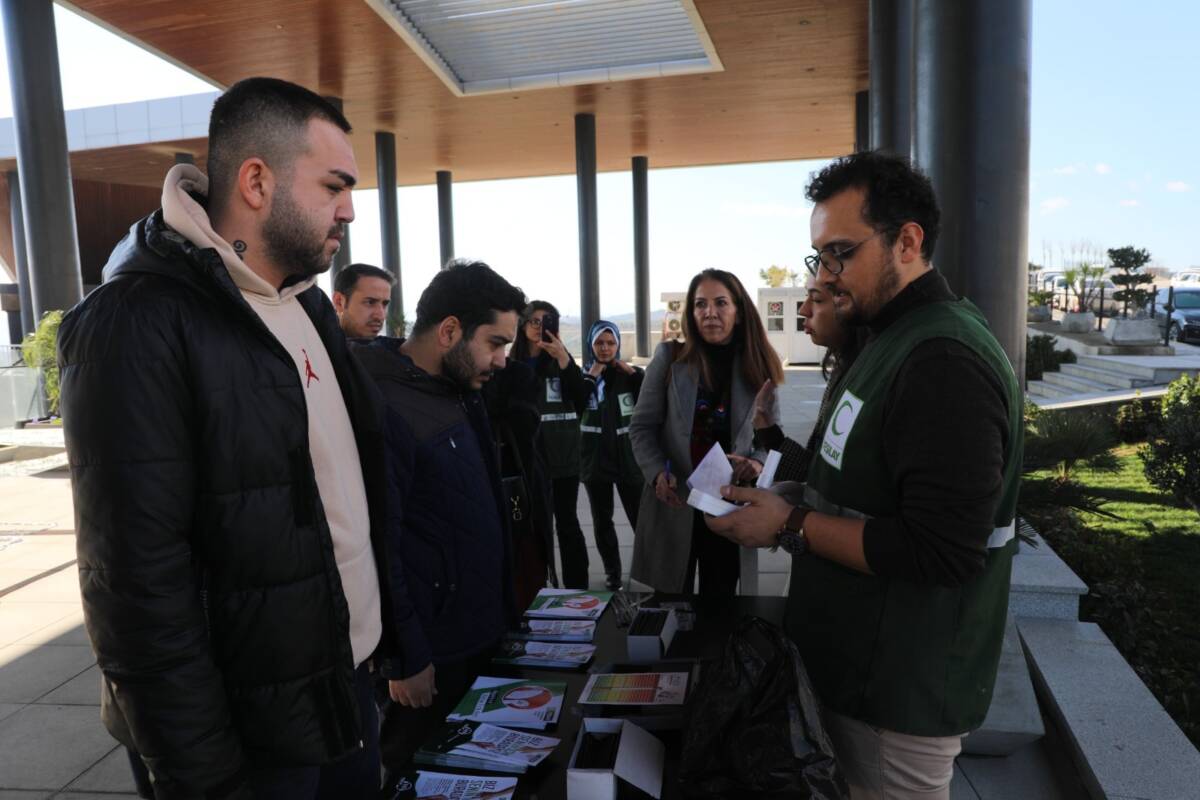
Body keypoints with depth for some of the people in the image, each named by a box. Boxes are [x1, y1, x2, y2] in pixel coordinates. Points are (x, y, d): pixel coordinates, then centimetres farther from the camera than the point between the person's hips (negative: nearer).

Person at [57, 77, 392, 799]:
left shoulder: (308, 303, 7)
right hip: (255, 734, -7)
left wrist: (386, 634, 10)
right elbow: (139, 583, -21)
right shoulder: (139, 324, -19)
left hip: (355, 682, 8)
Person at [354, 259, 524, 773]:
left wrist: (501, 608, 15)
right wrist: (404, 658, -18)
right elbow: (377, 546, -23)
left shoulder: (460, 393, 6)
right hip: (431, 648, -8)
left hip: (481, 628, 9)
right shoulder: (381, 407, -23)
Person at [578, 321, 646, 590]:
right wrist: (591, 377, -14)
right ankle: (612, 570, 22)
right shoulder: (583, 375, 4)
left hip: (629, 457, -1)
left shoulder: (629, 374, 4)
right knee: (602, 520, 10)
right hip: (596, 459, 1)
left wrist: (634, 373, -14)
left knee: (641, 517, -1)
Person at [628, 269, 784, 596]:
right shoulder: (669, 357, -4)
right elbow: (642, 427, -2)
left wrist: (758, 462, -16)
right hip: (674, 504, -1)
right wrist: (657, 474, -18)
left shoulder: (758, 368, 1)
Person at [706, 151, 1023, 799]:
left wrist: (791, 526, -22)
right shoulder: (897, 337, 9)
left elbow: (941, 553, -29)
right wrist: (782, 490, 5)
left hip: (901, 694, -9)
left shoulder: (944, 362, -24)